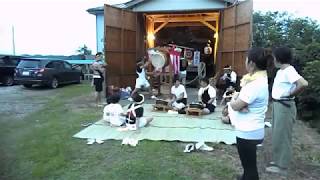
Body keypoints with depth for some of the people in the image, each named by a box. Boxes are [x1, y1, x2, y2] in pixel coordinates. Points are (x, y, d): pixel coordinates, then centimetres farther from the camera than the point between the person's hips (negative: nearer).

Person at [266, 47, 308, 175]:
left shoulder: (289, 71, -20)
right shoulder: (281, 71, 10)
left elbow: (303, 83, -34)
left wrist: (291, 95, -19)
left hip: (285, 106, -10)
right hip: (277, 104, 10)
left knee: (283, 135, 0)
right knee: (278, 134, 19)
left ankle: (282, 166, 13)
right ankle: (278, 159, 34)